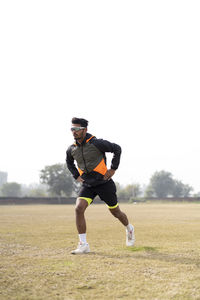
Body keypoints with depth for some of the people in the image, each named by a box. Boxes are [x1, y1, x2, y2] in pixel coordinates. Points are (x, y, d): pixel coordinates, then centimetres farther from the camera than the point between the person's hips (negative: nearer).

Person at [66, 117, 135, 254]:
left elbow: (117, 149, -7)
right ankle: (83, 245, -13)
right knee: (79, 208, -18)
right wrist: (76, 175, 11)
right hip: (87, 185, 4)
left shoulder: (96, 143, -17)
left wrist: (113, 168, -9)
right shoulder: (72, 149, 0)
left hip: (104, 183, -4)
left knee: (116, 212, 10)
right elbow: (69, 162, 24)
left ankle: (129, 229, 43)